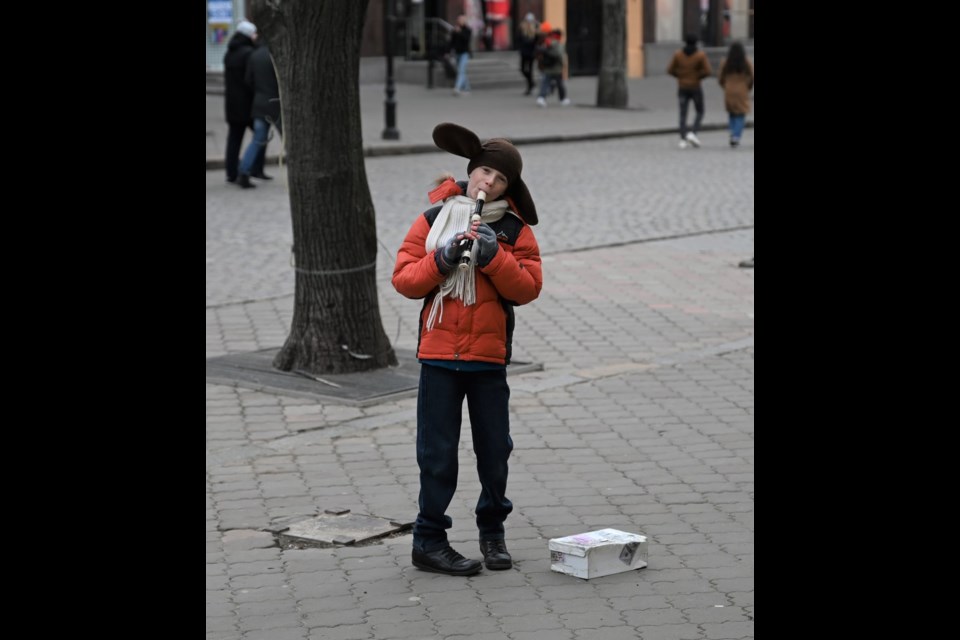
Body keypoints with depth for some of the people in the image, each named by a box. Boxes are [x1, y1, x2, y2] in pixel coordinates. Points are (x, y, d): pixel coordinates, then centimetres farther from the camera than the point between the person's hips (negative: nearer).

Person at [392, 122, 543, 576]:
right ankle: (429, 541, 9)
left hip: (489, 356, 1)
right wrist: (441, 260, -16)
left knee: (495, 449, 10)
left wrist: (493, 255, -17)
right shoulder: (432, 221, 2)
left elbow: (528, 287, -6)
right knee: (437, 452, 1)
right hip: (439, 354, -1)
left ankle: (492, 530, 28)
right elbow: (404, 279, -1)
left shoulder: (514, 229, 2)